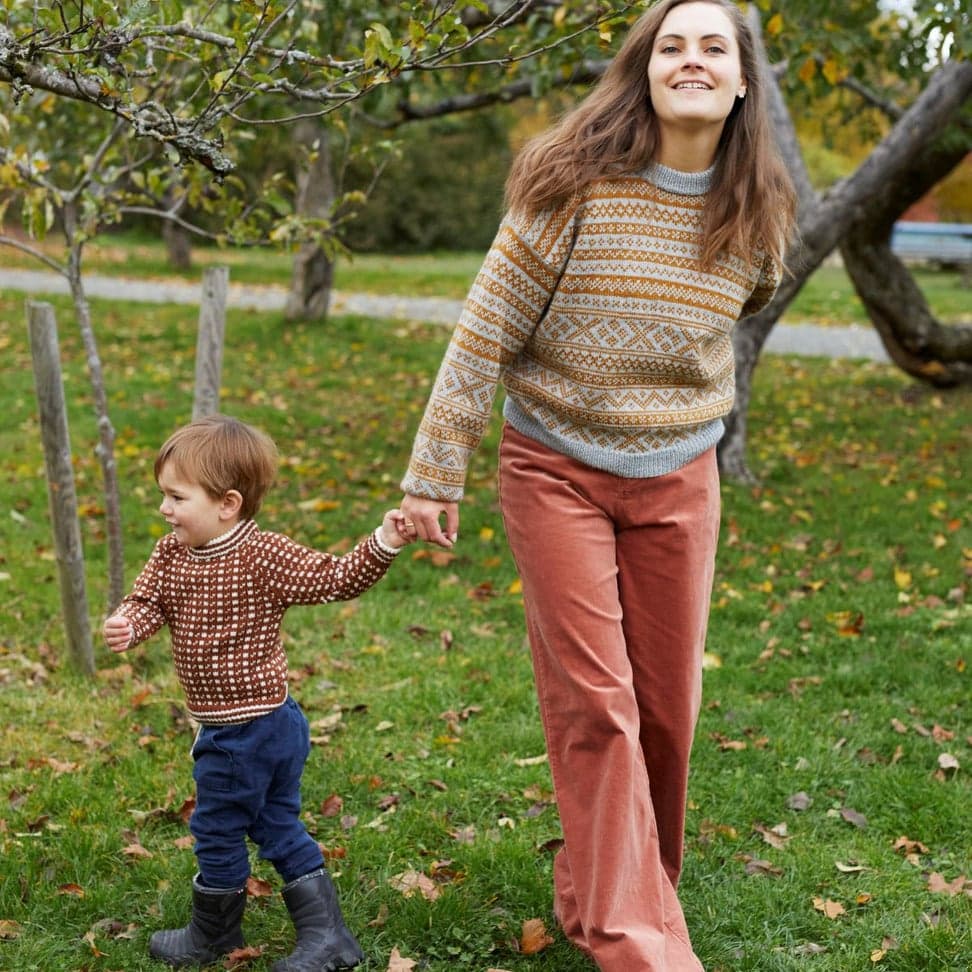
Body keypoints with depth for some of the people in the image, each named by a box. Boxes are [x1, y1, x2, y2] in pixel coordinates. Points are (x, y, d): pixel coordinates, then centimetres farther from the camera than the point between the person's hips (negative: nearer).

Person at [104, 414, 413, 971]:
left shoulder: (265, 558, -21)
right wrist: (127, 626, -24)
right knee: (278, 826, 15)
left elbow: (337, 579, -17)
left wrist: (382, 545, -32)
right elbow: (148, 601, -1)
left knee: (217, 830, 10)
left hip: (242, 732, -9)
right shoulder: (172, 554, 2)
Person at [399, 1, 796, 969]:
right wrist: (434, 475, -10)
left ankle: (599, 885, 31)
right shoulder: (575, 186, -14)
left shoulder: (754, 216, -2)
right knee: (593, 702, -4)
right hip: (557, 474, -4)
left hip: (676, 483, 4)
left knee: (666, 706, 8)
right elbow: (485, 333, -11)